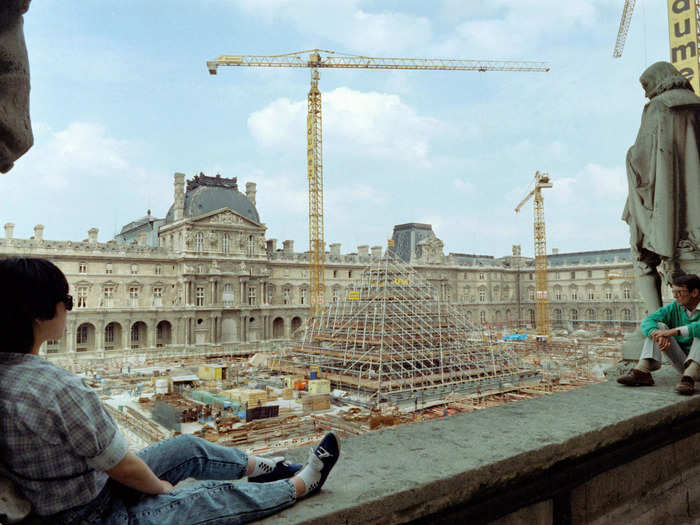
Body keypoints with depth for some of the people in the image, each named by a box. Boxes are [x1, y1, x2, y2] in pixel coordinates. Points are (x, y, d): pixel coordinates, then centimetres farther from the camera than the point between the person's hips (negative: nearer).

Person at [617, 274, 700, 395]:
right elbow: (647, 321, -11)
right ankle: (642, 371, -27)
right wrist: (658, 335, -31)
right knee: (658, 326, -11)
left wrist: (674, 331, -38)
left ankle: (689, 377, -43)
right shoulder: (674, 308, 4)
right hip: (681, 362, 4)